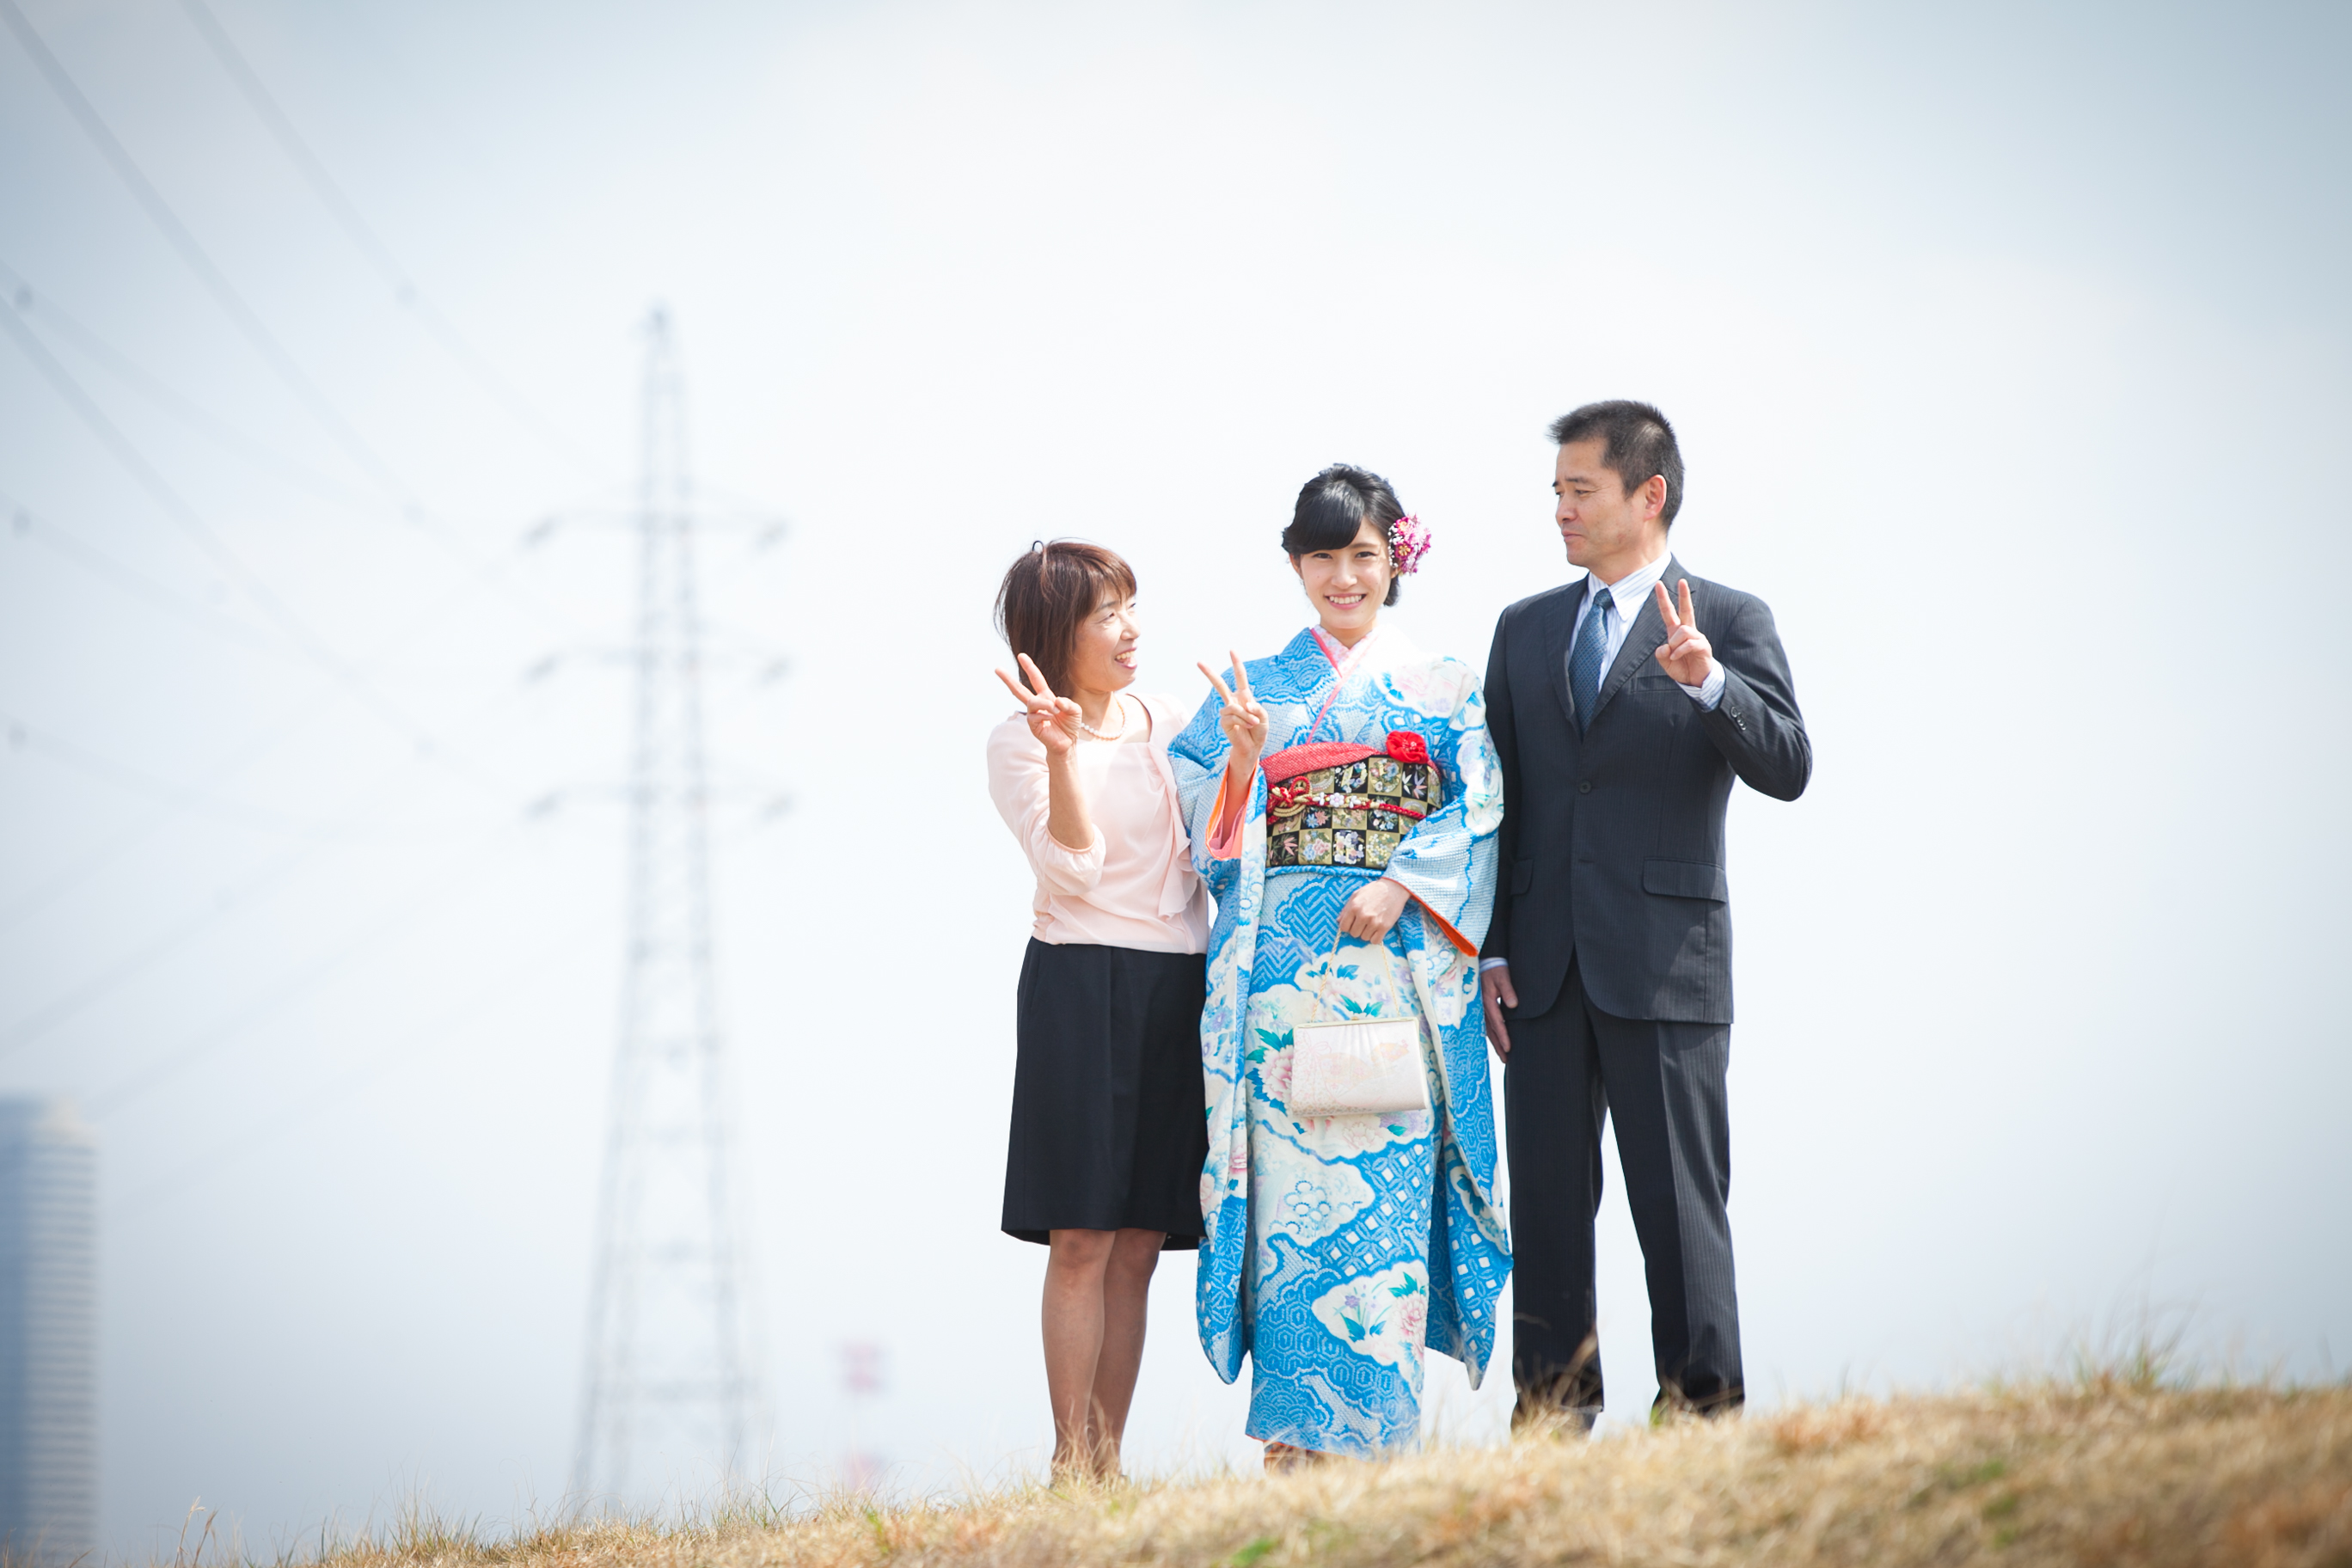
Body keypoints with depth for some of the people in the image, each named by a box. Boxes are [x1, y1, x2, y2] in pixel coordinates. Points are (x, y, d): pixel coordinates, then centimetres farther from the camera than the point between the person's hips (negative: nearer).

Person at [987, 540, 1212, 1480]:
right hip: (1081, 985, -4)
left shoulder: (1171, 727, 11)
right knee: (1082, 1241, -7)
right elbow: (1074, 868, -12)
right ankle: (1072, 1464, -3)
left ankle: (1107, 1461, 7)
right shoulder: (1019, 742, 0)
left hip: (1176, 991, 4)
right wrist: (1063, 753, -22)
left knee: (1137, 1247, 4)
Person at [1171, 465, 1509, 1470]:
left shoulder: (1441, 685, 12)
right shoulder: (1252, 688, 15)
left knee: (1385, 1178, -6)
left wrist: (1400, 885, -11)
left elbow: (1477, 812, 2)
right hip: (1284, 961, 1)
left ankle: (1363, 1433, -4)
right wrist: (1240, 762, -10)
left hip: (1401, 955, -1)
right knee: (1289, 1174, -7)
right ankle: (1295, 1436, -9)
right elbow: (1213, 831, 9)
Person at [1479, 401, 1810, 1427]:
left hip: (1666, 963, -4)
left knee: (1679, 1206, -3)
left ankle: (1703, 1414, 0)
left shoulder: (1729, 622, 2)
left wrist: (1708, 683, -26)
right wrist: (1491, 953, 6)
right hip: (1544, 970, 4)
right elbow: (1497, 801, 14)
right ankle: (1553, 1427, 10)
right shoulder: (1524, 629, 14)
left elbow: (1786, 769, -9)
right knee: (1546, 1207, 5)